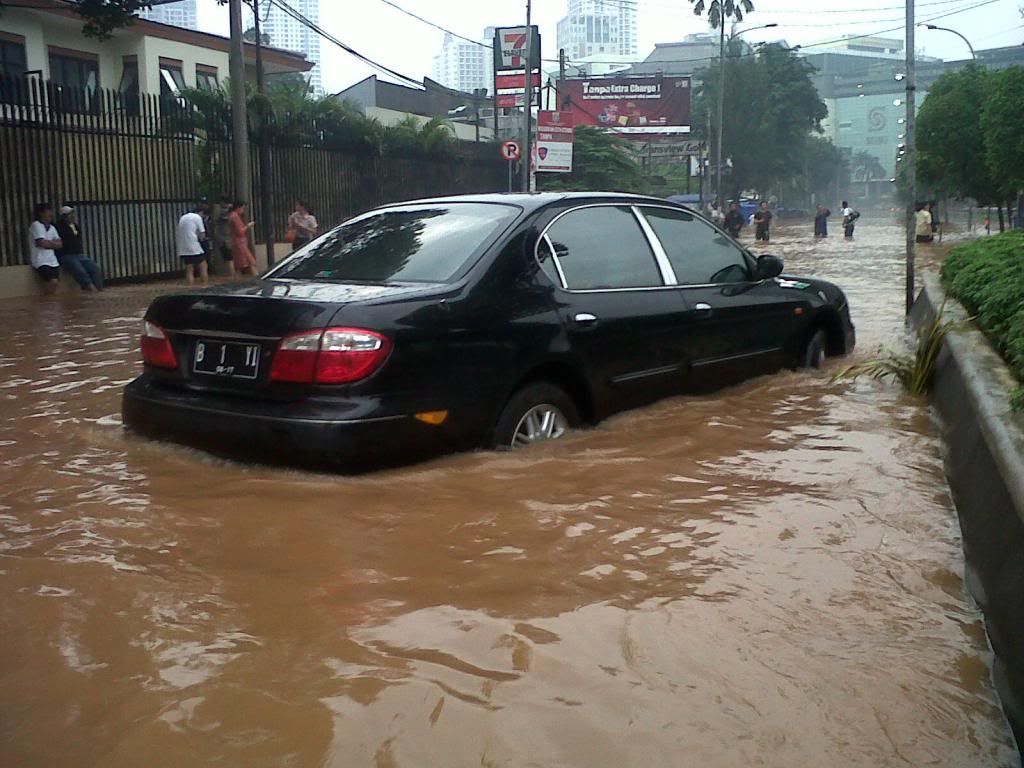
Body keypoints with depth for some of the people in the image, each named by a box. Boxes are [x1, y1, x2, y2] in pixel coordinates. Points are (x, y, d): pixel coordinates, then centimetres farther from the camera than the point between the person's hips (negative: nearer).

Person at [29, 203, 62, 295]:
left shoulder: (52, 228, 16)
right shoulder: (36, 225, -6)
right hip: (41, 261, -7)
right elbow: (43, 243, -14)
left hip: (52, 261, 7)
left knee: (57, 283, -1)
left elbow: (59, 244, 8)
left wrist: (48, 242, -7)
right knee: (53, 282, -21)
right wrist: (53, 243, 4)